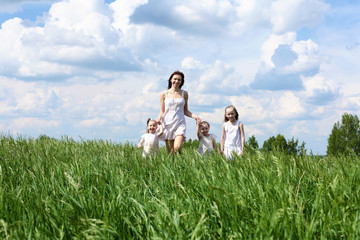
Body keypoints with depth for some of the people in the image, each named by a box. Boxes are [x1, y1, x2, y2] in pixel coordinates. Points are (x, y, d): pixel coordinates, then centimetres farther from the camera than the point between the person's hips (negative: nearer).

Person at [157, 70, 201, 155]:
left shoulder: (184, 94, 11)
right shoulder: (164, 94, 8)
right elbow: (162, 111, 11)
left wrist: (194, 116, -1)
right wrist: (159, 117, -11)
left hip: (180, 124, 0)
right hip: (167, 124, 0)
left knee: (177, 148, -22)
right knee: (170, 151, -2)